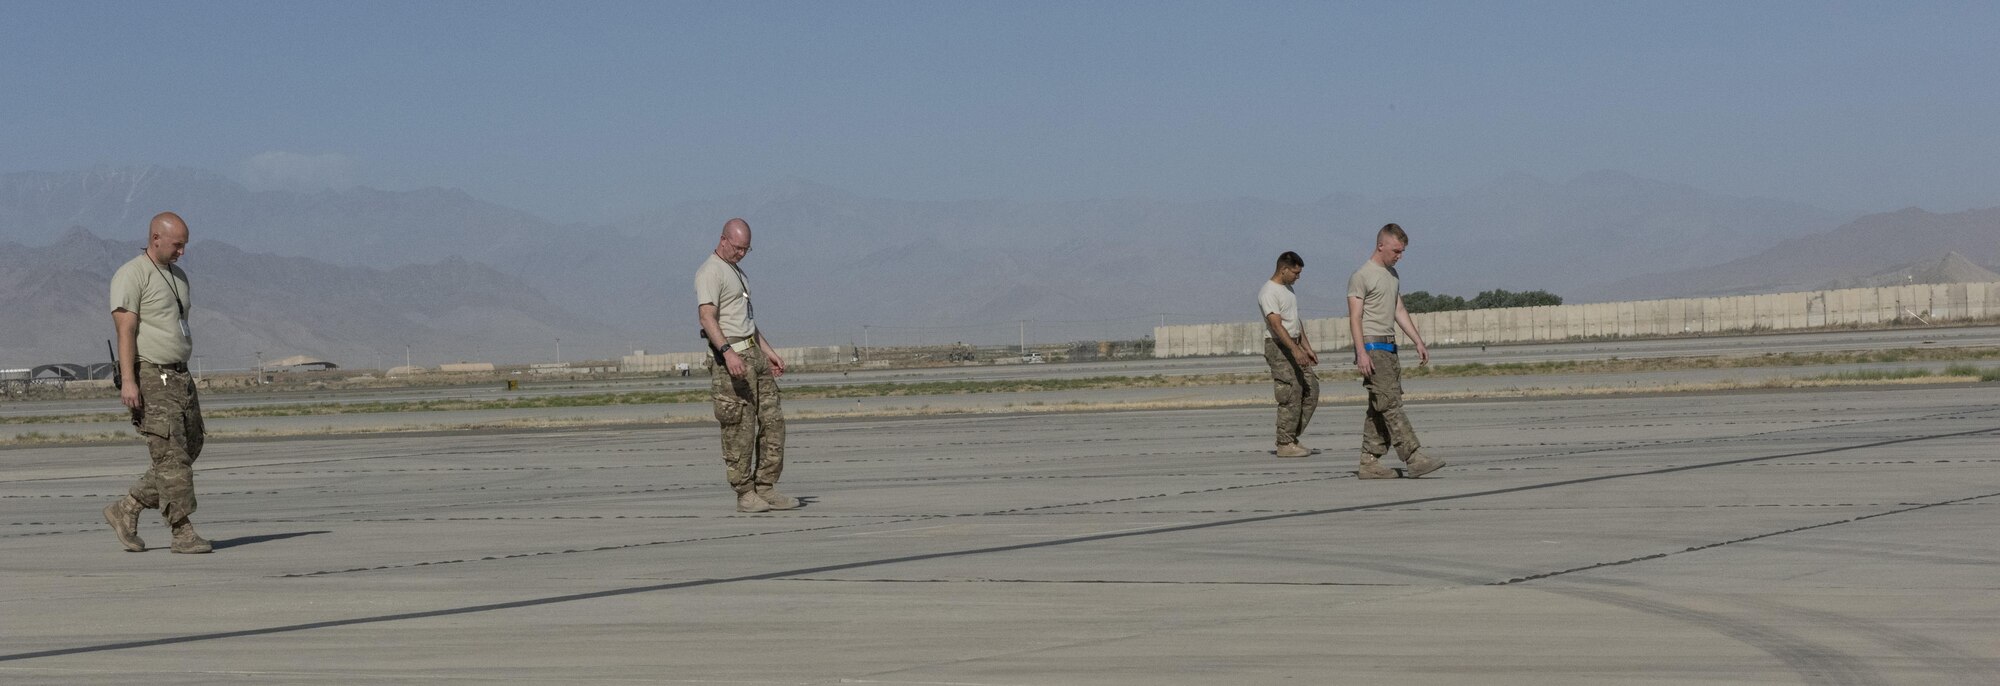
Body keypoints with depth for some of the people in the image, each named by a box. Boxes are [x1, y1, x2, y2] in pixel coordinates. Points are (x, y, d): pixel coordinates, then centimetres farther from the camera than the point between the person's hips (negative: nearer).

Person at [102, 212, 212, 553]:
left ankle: (127, 510, 16)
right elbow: (125, 330, -16)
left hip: (179, 376, 9)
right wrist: (128, 381, -25)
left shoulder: (178, 276, 18)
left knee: (189, 450, 8)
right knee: (171, 455, -10)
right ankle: (183, 532, -7)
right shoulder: (131, 276, -9)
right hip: (149, 378, -9)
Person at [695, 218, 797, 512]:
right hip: (731, 357, -9)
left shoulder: (737, 271, 21)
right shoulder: (710, 273, -10)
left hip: (755, 355, 9)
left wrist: (769, 351, 23)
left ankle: (766, 488, 10)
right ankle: (745, 494, -3)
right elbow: (707, 317, -22)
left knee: (772, 420, 6)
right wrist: (728, 352, -34)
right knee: (740, 427, -7)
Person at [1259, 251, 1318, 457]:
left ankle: (1291, 438, 13)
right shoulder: (1268, 292, -16)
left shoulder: (1287, 288, 15)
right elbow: (1277, 325, -26)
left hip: (1294, 346, 10)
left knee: (1311, 390, 8)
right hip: (1278, 347, -10)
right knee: (1291, 396, -9)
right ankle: (1285, 444, -3)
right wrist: (1295, 350, -35)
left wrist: (1307, 347, 20)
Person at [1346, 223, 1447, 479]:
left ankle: (1369, 463, 8)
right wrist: (1362, 353, -21)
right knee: (1391, 403, -13)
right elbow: (1355, 317, -12)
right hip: (1372, 347, -9)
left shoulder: (1392, 275, 20)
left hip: (1389, 347, 9)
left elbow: (1400, 312, 23)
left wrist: (1419, 342, 17)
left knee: (1379, 409, 6)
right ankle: (1414, 458, -20)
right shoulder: (1362, 276, -8)